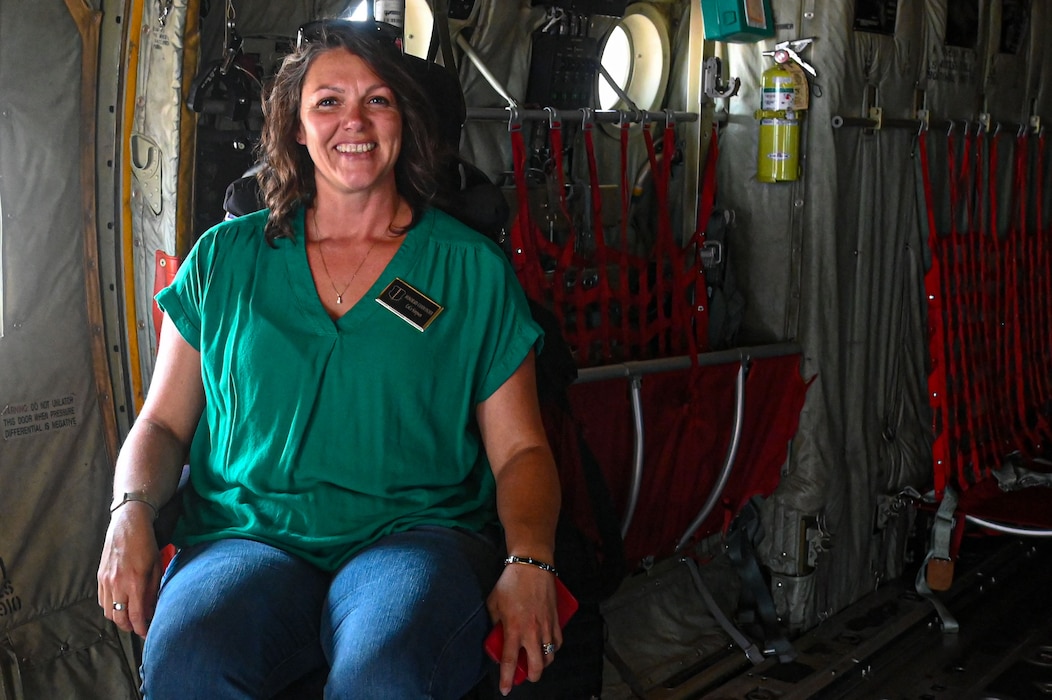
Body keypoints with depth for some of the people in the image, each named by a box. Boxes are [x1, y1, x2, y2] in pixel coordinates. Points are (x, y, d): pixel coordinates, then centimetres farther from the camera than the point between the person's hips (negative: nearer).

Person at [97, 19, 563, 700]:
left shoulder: (473, 268, 10)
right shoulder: (225, 258, 15)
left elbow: (520, 448, 8)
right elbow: (162, 425, 17)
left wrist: (529, 564, -11)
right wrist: (130, 513, -5)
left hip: (418, 534, -1)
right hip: (246, 535, 2)